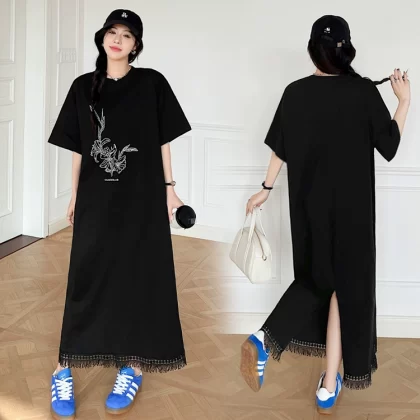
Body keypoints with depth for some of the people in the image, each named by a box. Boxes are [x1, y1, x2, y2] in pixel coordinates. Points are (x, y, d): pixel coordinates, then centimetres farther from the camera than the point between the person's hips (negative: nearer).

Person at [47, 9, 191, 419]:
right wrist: (74, 195, 8)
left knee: (139, 275, 4)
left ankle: (134, 365, 15)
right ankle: (64, 368, 8)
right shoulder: (84, 87, 6)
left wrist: (169, 186, 0)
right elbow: (78, 147, 9)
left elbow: (163, 140, 3)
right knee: (87, 276, 3)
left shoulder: (152, 83, 1)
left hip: (142, 197, -1)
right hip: (97, 197, 2)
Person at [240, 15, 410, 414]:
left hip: (309, 204, 3)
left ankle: (264, 339, 2)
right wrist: (404, 100, 8)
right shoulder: (364, 91, -11)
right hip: (351, 206, -3)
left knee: (315, 276, 22)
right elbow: (390, 145, -2)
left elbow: (280, 150, 3)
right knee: (347, 283, 8)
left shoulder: (295, 93, -4)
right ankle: (330, 383, 10)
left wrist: (265, 190, 16)